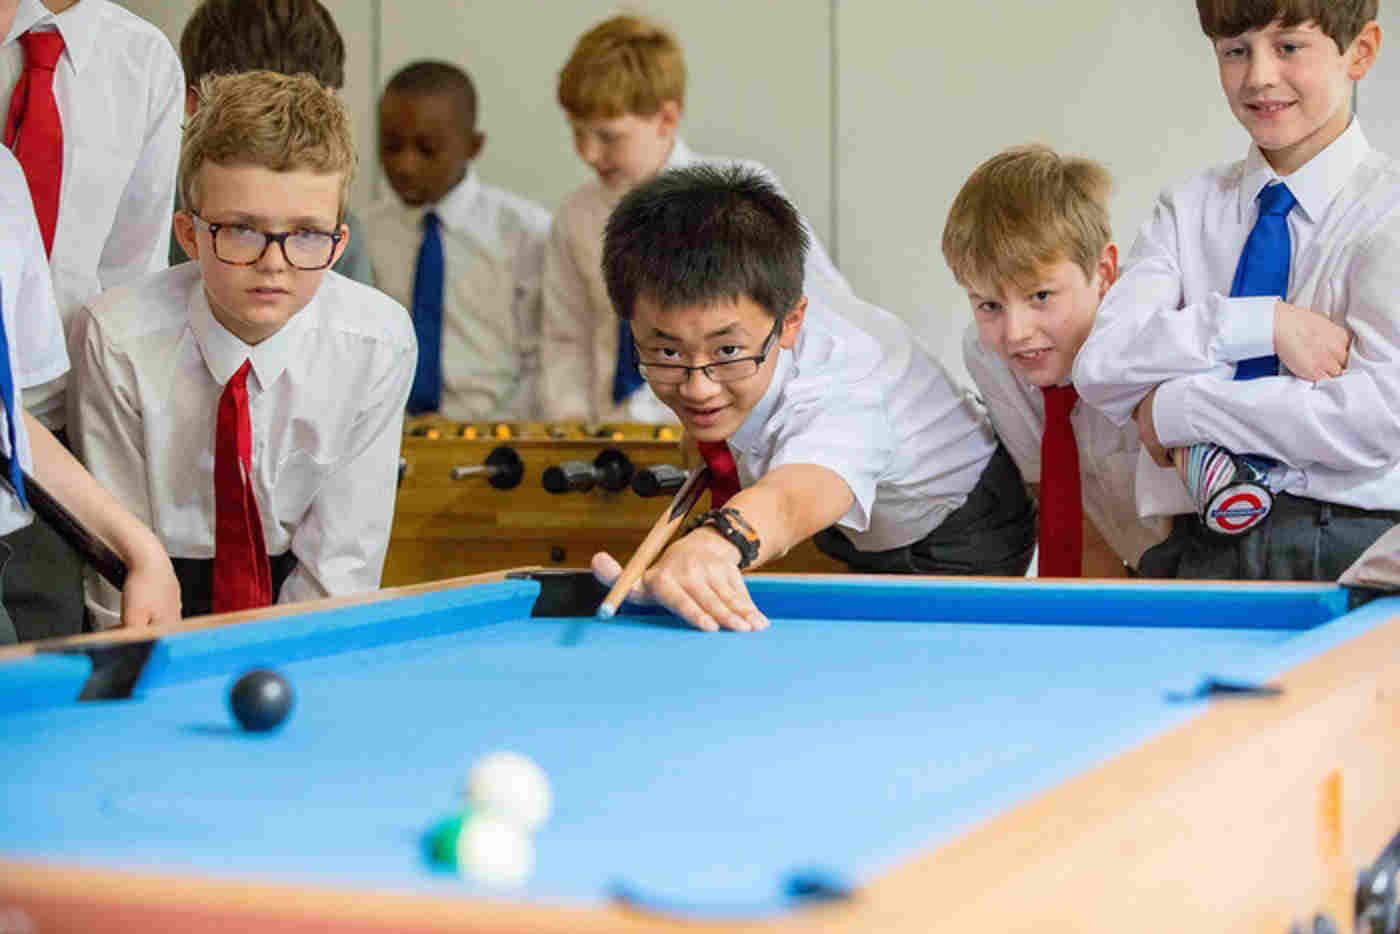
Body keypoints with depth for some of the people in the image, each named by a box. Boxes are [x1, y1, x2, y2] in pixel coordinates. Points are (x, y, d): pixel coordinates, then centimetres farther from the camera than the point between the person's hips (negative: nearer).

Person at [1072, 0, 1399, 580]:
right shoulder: (1189, 209, 16)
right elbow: (1100, 368, 2)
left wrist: (1177, 408, -4)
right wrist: (1257, 324, -11)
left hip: (1352, 545, -3)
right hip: (1205, 546, 3)